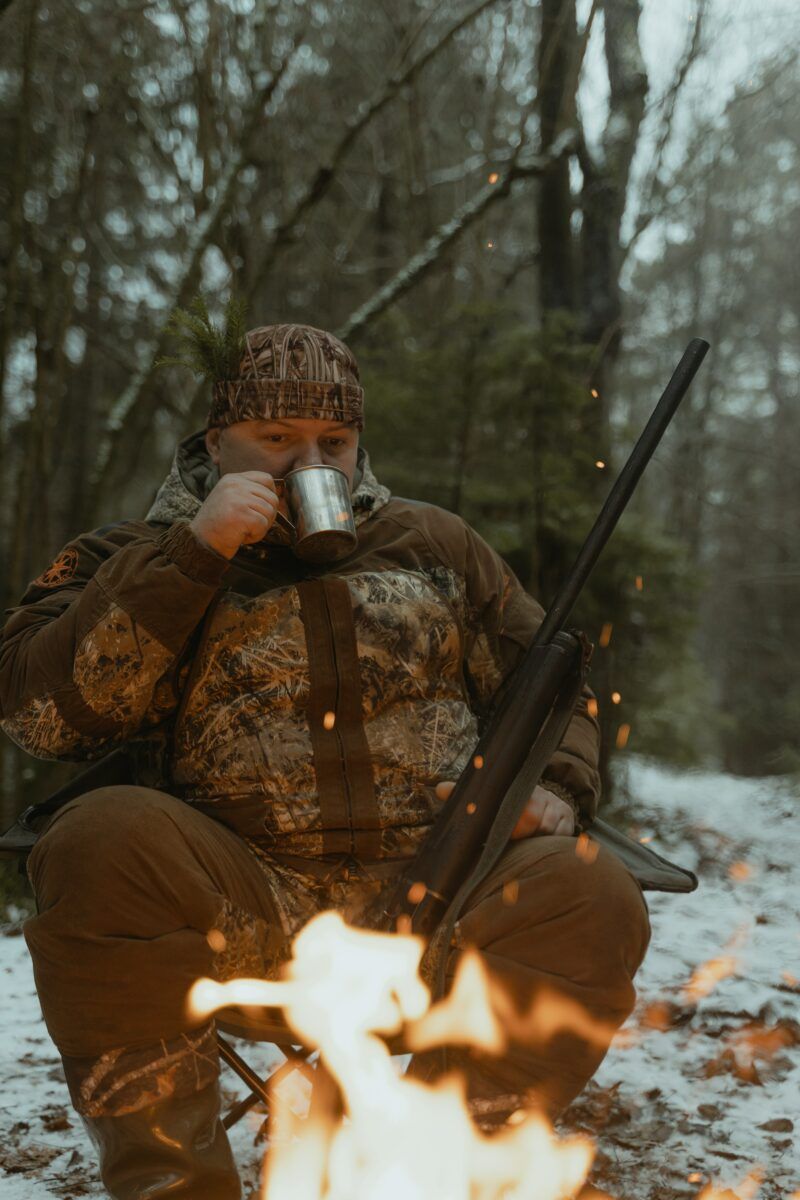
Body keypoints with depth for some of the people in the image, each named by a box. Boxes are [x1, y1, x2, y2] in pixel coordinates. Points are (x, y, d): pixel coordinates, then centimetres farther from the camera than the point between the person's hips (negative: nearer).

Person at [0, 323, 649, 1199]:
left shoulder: (434, 547, 20)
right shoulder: (136, 562, 12)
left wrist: (556, 788, 3)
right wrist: (194, 554, -10)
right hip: (236, 915, -2)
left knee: (593, 897, -25)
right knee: (103, 841, -32)